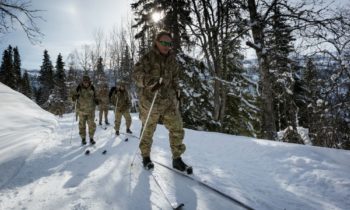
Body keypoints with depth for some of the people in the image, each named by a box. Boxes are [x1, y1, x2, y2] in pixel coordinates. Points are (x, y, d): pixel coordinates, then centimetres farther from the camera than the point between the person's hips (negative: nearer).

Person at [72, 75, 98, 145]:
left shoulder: (92, 88, -2)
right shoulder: (79, 87, -7)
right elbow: (75, 95, 4)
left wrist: (96, 101, -8)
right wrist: (74, 97, -18)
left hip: (91, 109, 1)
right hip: (82, 109, -1)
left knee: (92, 124, 2)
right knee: (82, 124, 7)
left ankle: (91, 138, 17)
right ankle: (83, 138, 21)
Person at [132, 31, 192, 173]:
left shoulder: (172, 59, 8)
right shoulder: (148, 58, -9)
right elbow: (136, 74, -20)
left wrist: (176, 92, 18)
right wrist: (150, 81, -36)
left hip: (169, 101, 5)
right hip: (150, 101, -4)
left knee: (177, 128, 0)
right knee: (148, 131, 9)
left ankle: (177, 159, 13)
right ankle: (145, 156, 30)